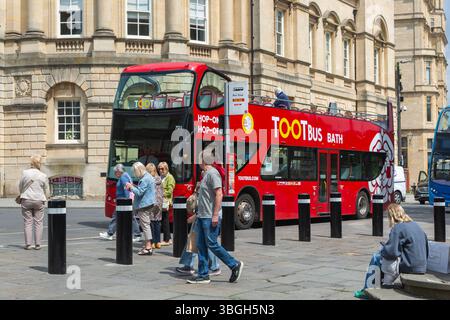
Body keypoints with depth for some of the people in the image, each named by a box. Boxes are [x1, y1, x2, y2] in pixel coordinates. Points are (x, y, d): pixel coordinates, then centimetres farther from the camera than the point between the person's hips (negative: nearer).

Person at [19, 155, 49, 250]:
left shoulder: (25, 173, -4)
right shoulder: (43, 175, -4)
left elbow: (20, 186, 5)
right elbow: (46, 190, 7)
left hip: (26, 200, 0)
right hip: (39, 200, 0)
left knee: (27, 222, 5)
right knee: (38, 223, 6)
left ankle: (28, 244, 4)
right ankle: (37, 244, 5)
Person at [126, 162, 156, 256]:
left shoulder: (144, 180, -18)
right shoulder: (148, 177, 15)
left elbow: (139, 192, -21)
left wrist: (131, 187, -8)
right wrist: (132, 187, 12)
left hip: (144, 205, -11)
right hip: (148, 204, 11)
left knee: (145, 225, -8)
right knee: (146, 224, 16)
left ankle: (148, 248, -8)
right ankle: (147, 244, 24)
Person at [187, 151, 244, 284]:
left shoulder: (212, 173, -13)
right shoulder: (207, 174, 17)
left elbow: (219, 194, -21)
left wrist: (215, 215, -24)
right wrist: (198, 214, 22)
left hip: (210, 217, -10)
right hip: (202, 216, 10)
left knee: (212, 244, -7)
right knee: (201, 245, 7)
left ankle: (235, 265, 5)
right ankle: (203, 276, 10)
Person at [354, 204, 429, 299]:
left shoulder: (398, 228, -14)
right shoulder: (416, 225, 10)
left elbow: (391, 252, -21)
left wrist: (382, 250, 2)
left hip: (409, 267, -8)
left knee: (376, 258, 10)